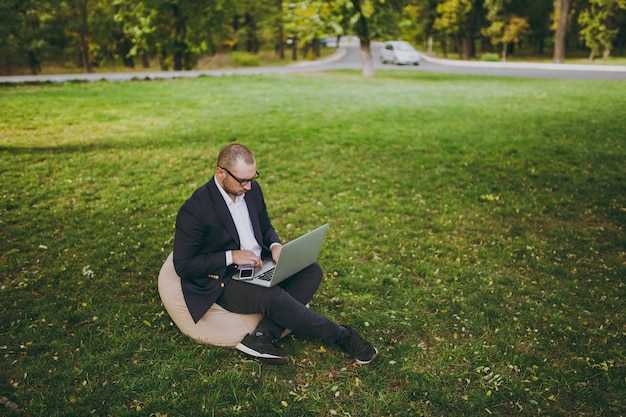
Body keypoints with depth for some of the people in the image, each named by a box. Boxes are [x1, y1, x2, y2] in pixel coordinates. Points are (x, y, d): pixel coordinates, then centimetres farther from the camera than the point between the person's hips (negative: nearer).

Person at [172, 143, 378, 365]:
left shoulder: (252, 189, 2)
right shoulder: (195, 209, -18)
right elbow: (182, 264, -16)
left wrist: (275, 246, -6)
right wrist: (231, 256, -22)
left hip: (259, 266, 8)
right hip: (224, 281, -7)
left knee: (312, 272, -11)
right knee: (273, 296, -32)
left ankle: (262, 336, -23)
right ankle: (339, 335, -10)